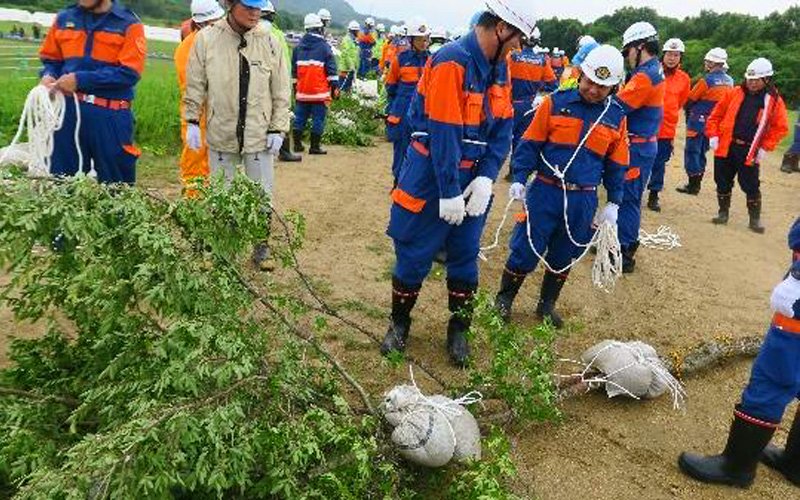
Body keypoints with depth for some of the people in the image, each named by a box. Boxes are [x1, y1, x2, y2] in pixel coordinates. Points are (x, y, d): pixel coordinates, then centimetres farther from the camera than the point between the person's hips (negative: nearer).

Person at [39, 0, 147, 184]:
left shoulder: (129, 24, -3)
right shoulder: (64, 18, 11)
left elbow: (129, 73, -12)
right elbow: (50, 59, 21)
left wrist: (80, 79, -16)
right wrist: (48, 76, -3)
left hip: (110, 116, -4)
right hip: (68, 112, 4)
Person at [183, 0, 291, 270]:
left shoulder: (269, 42, -4)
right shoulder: (206, 38, -5)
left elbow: (281, 92, 1)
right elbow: (195, 85, 3)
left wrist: (278, 129, -2)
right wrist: (192, 121, 1)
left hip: (259, 135, 0)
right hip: (221, 135, 0)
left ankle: (261, 248, 23)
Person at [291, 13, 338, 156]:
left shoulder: (299, 47, 11)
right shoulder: (324, 46, -5)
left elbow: (294, 70, 17)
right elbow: (331, 69, -7)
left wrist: (295, 87, 25)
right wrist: (334, 87, -1)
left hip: (302, 91, 5)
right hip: (320, 92, -5)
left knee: (300, 118, 12)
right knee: (318, 119, 0)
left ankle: (298, 144, 15)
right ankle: (315, 147, -1)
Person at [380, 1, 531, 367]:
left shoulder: (499, 68, 4)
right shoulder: (452, 62, -20)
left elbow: (503, 129, 3)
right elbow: (443, 133, -22)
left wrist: (486, 178, -11)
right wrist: (449, 193, -21)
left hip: (472, 178, 7)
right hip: (431, 177, -6)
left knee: (465, 258, 12)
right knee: (414, 257, 5)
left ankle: (458, 331, 27)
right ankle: (399, 324, 26)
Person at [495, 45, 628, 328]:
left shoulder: (616, 117, 4)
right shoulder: (555, 103, -3)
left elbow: (616, 165, 11)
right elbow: (530, 144, -1)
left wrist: (614, 203, 9)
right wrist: (519, 179, -10)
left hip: (583, 201, 3)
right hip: (545, 192, -2)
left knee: (564, 258, 13)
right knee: (525, 251, 1)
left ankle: (547, 305, 33)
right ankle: (504, 299, 23)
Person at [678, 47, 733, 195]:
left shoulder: (707, 80, -17)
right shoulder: (729, 82, 4)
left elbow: (690, 99, -7)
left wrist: (688, 107, 12)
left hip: (698, 122, -7)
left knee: (692, 151, 1)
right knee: (701, 152, 17)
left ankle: (693, 185, 2)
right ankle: (697, 183, 23)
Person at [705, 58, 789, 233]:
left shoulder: (774, 100, 0)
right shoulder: (735, 93, 4)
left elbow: (781, 128, 2)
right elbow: (716, 115, 8)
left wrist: (765, 148, -7)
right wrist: (713, 135, -4)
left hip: (750, 151, -2)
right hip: (726, 147, 2)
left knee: (751, 186, 1)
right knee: (723, 182, 9)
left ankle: (755, 219, 16)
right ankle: (723, 213, 26)